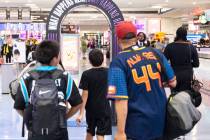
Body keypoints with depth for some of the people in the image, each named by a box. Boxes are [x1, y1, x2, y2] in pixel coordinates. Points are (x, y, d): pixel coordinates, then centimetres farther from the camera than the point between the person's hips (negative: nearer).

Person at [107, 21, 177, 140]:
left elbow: (121, 100, -19)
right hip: (161, 120, 5)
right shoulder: (156, 53, 1)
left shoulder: (119, 62, -12)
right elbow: (173, 83, 9)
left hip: (138, 125, -4)